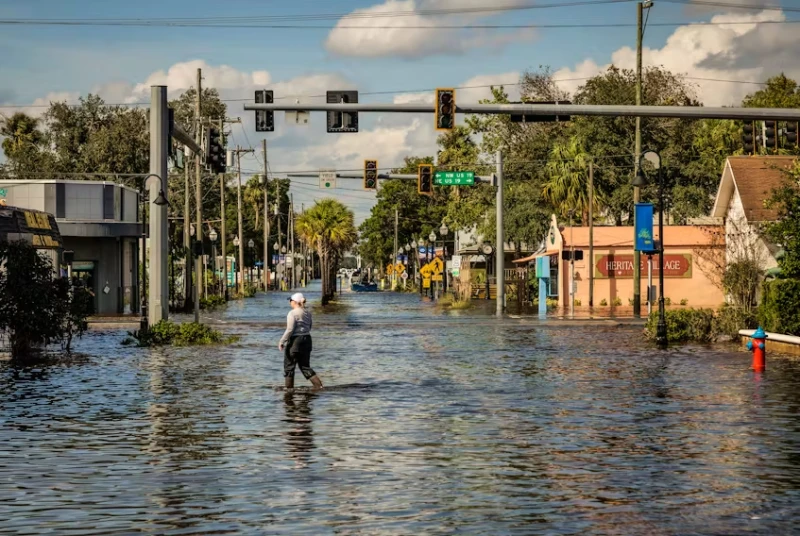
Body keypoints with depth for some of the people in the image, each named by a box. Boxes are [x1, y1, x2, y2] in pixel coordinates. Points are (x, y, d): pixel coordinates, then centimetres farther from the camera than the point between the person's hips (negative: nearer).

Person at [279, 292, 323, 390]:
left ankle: (289, 388, 14)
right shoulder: (307, 313, 8)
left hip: (295, 342, -7)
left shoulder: (292, 313, -15)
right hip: (306, 340, 7)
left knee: (289, 366, 8)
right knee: (305, 366, 13)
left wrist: (282, 341, -14)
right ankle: (318, 384, 0)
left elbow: (290, 330, -19)